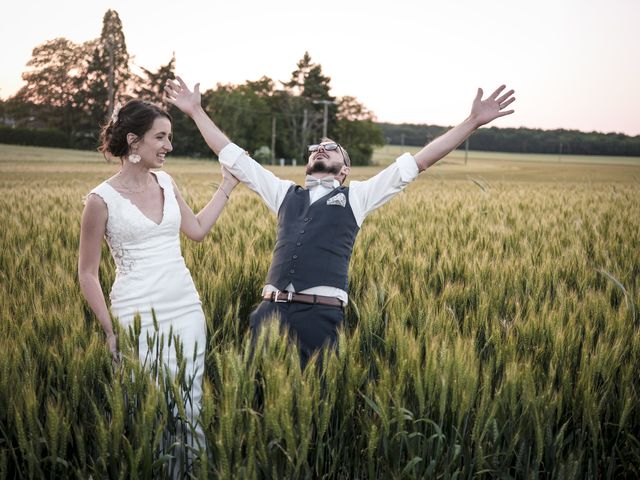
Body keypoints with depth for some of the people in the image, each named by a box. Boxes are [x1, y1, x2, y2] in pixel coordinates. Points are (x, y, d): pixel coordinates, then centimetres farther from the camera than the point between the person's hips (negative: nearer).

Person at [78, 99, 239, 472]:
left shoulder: (166, 182, 8)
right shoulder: (102, 199, -7)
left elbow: (197, 230, 19)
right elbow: (88, 273, -2)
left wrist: (227, 186, 17)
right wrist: (111, 331, -7)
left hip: (186, 310, 5)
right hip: (138, 317, -5)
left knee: (190, 411, 5)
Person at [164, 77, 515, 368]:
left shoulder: (357, 196, 15)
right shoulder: (284, 193, 22)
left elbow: (418, 161, 12)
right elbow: (233, 157, 26)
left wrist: (473, 121, 9)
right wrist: (196, 111, 26)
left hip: (322, 315, -2)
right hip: (271, 310, 3)